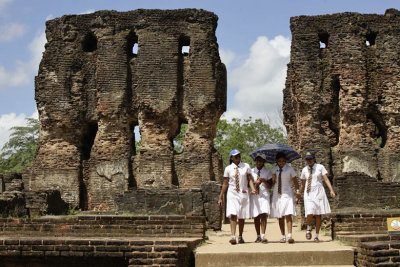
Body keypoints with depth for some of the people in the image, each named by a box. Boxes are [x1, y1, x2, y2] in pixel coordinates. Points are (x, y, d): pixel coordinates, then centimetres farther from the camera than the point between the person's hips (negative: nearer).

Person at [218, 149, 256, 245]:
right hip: (232, 194, -1)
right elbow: (225, 184, 7)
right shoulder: (228, 169, 4)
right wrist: (220, 197, 6)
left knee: (242, 217, 6)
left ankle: (240, 237, 19)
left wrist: (253, 189, -15)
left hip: (243, 194, 1)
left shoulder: (246, 166, 5)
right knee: (233, 215, -17)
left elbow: (250, 179, 4)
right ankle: (233, 236, -24)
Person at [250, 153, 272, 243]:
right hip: (254, 195, 2)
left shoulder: (267, 172, 7)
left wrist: (264, 181, -14)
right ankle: (258, 236, 16)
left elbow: (269, 186, 4)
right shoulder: (251, 171, 10)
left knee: (263, 215, -15)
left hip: (264, 195, -2)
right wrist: (254, 182, -12)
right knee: (256, 217, 6)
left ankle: (263, 236, -19)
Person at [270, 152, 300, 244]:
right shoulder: (273, 170, 7)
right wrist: (273, 179, -11)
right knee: (280, 217, 5)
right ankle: (283, 236, 12)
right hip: (277, 194, 3)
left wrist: (297, 190, -14)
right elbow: (272, 183, 10)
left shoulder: (289, 169, 1)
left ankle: (289, 236, -20)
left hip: (287, 194, -3)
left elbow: (295, 181, 1)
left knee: (288, 215, -15)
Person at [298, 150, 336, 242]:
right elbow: (303, 185, 19)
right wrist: (298, 196, 21)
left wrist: (331, 191, -15)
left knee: (318, 215, 0)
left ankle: (316, 235, 14)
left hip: (318, 193, -1)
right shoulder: (304, 170, 11)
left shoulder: (320, 167, 3)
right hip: (308, 194, 1)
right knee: (309, 214, -16)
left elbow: (326, 179, -3)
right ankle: (309, 228, 14)